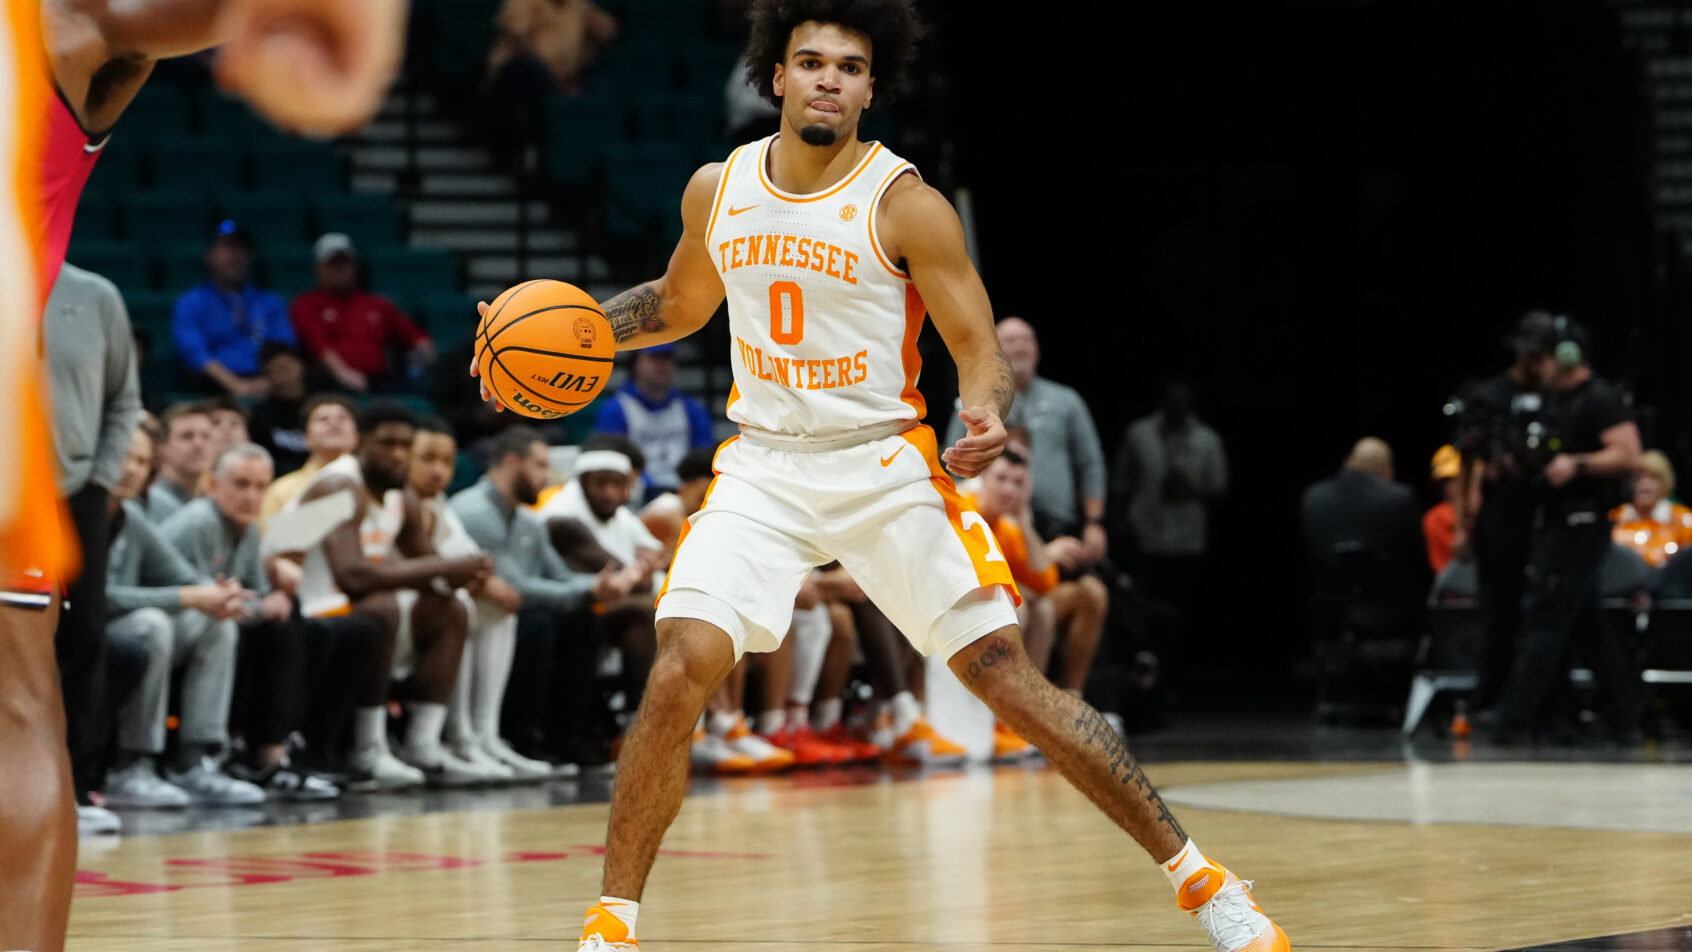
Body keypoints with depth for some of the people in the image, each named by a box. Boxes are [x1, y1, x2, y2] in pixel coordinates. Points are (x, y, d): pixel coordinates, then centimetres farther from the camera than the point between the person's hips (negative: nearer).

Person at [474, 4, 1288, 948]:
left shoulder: (904, 204, -11)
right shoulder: (718, 190, 2)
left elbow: (980, 346, -9)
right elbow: (680, 304, 21)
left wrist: (987, 414, -32)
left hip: (886, 467, -3)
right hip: (762, 466, 3)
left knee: (1009, 676, -8)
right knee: (680, 671, -16)